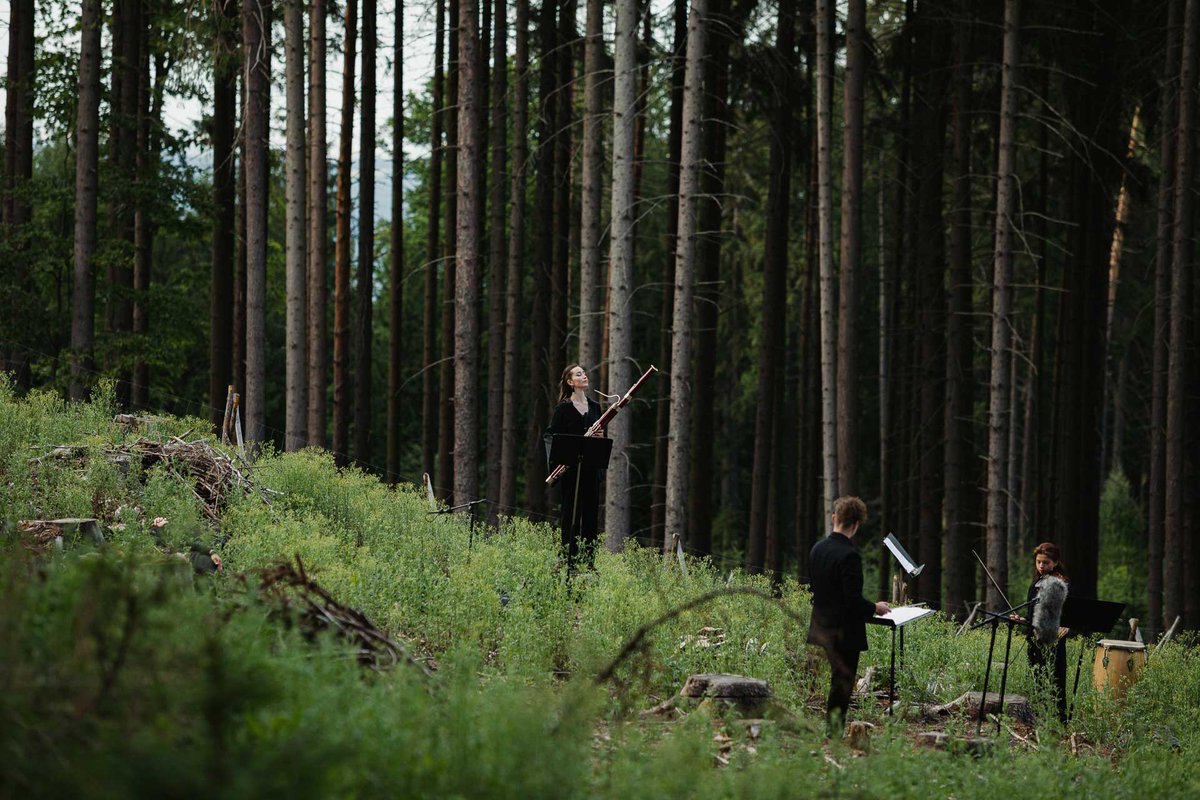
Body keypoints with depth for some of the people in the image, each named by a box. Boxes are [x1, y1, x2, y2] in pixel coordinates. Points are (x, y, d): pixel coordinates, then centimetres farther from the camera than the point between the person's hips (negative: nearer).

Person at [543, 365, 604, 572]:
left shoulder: (594, 407, 13)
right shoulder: (564, 407, -3)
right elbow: (551, 435, -4)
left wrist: (601, 436, -3)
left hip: (590, 467, 5)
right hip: (569, 468, -5)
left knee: (591, 515, 5)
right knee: (570, 515, -3)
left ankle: (588, 561, 9)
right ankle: (569, 561, 0)